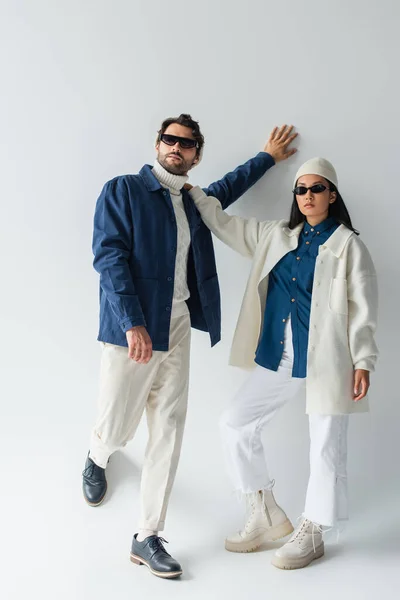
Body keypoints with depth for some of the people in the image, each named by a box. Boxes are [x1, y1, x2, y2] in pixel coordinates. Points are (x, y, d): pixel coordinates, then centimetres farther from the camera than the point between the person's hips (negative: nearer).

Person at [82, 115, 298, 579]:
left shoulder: (194, 201, 17)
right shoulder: (122, 191, -2)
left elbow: (230, 185, 39)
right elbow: (109, 256, -11)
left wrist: (268, 156, 43)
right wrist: (133, 323, -20)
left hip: (177, 330, 5)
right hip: (131, 330, -5)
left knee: (168, 432, 3)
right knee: (115, 429, 3)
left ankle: (147, 537, 14)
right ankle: (97, 459, 42)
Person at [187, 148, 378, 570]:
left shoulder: (348, 245, -2)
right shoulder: (277, 237, 13)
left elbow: (363, 309, -6)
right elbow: (226, 225, 20)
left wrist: (363, 362, -11)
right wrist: (192, 192, 15)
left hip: (326, 362, -6)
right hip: (278, 360, 6)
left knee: (325, 449, 1)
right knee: (235, 424, 6)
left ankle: (310, 535, 22)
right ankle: (267, 517, 20)